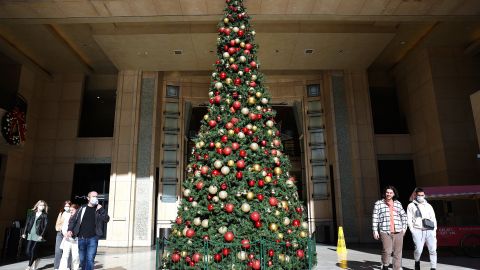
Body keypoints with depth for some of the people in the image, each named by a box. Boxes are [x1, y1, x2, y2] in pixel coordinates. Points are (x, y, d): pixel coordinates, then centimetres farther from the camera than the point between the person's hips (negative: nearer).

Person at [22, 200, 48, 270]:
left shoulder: (45, 216, 1)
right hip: (30, 235, 4)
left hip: (38, 236, -4)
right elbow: (27, 223, 11)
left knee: (33, 250, -7)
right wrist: (24, 233, 4)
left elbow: (45, 226, -5)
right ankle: (36, 260, 28)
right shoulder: (31, 213, 10)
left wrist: (42, 235, -13)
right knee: (28, 251, 2)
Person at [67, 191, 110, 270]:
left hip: (93, 238, -2)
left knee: (90, 259, -9)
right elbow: (73, 219, 9)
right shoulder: (82, 208, 6)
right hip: (81, 238, 2)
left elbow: (106, 219, -5)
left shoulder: (99, 209, 5)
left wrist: (101, 210, -15)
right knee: (82, 259, 13)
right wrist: (70, 230, -5)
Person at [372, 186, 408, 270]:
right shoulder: (379, 203, 3)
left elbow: (404, 215, 22)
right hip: (385, 231, -3)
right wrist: (375, 230, -3)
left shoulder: (398, 203, 14)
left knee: (398, 251, 4)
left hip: (398, 231, 4)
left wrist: (404, 228, 15)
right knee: (387, 251, -12)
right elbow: (375, 218, 1)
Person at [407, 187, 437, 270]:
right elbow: (409, 220, 4)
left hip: (430, 231, 3)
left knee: (433, 250, -6)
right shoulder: (411, 206, 9)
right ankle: (417, 262, 18)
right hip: (418, 231, -3)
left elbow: (433, 219, 14)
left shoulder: (428, 206, 18)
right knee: (418, 250, -10)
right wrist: (413, 231, -4)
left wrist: (434, 231, 4)